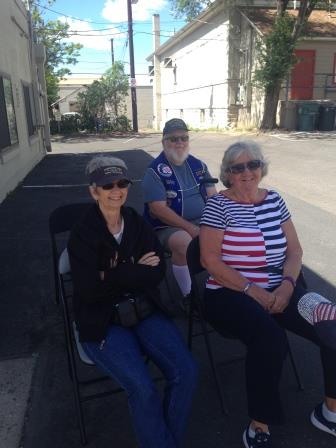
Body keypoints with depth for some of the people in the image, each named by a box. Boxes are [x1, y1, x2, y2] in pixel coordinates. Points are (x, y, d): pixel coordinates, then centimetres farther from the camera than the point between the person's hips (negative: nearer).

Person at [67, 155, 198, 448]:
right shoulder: (82, 235, -7)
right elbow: (90, 290, -16)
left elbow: (158, 273, -5)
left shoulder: (139, 225, 5)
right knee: (143, 388, -23)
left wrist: (113, 275, -15)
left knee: (186, 371, -15)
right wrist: (134, 270, -10)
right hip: (102, 321, -3)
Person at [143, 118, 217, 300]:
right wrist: (191, 228, -21)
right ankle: (188, 295, -15)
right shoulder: (155, 171, -8)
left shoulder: (198, 165, 9)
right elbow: (159, 209, -15)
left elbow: (213, 196, 8)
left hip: (202, 221, 5)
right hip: (168, 226, -5)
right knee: (185, 242, -35)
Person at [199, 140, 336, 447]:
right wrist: (253, 291, -16)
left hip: (279, 290, 6)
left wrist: (287, 286, -9)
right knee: (270, 339, -32)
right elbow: (210, 260, -12)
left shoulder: (274, 199, 10)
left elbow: (295, 250, 9)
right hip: (231, 294, -5)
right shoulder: (218, 205, -5)